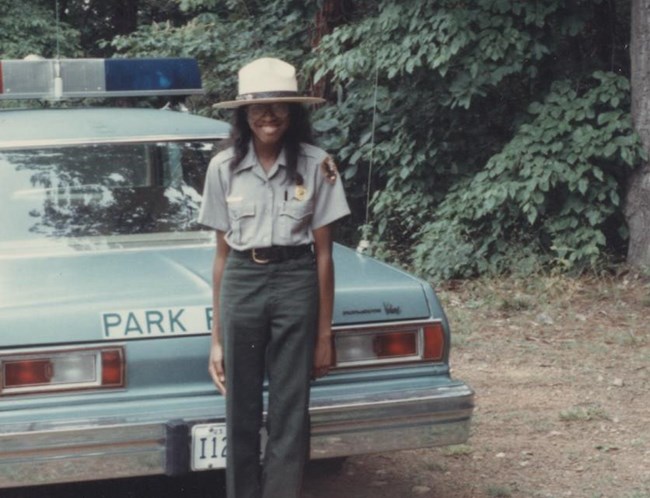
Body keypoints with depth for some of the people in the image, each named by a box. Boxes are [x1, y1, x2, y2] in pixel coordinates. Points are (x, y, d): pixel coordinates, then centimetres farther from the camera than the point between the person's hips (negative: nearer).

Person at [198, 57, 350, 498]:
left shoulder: (316, 165, -2)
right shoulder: (224, 168, 3)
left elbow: (324, 254, 1)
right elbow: (222, 254, 7)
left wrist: (324, 333, -1)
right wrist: (217, 338, 6)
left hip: (295, 285, -2)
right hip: (241, 285, 2)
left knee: (289, 417, -1)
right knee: (241, 415, 5)